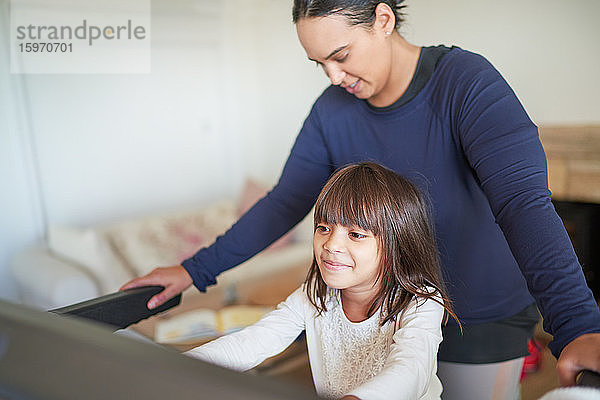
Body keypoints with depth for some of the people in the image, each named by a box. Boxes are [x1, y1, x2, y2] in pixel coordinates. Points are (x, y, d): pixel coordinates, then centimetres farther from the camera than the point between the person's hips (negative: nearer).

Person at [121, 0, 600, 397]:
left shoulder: (467, 82, -22)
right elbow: (285, 202, -1)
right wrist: (196, 269, -2)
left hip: (482, 322, -4)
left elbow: (524, 201, -33)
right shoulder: (333, 111, -6)